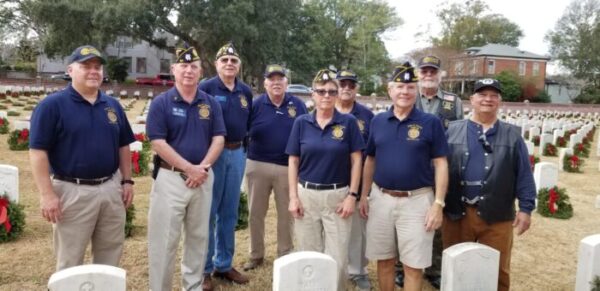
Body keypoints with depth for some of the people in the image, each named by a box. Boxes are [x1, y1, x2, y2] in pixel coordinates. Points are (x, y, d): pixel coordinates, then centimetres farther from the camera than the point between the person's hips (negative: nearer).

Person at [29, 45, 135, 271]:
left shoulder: (113, 105, 9)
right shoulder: (52, 105, -9)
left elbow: (123, 147, 15)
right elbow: (38, 151, -12)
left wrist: (127, 181, 9)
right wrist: (47, 194, -16)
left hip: (111, 188, 5)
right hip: (73, 191, -5)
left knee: (110, 253, 17)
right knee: (70, 261, 10)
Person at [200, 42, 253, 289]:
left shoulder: (246, 92, 10)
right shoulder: (206, 88, -6)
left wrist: (245, 146, 13)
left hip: (237, 153, 5)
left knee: (230, 213, 12)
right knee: (209, 212, 1)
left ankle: (224, 264, 24)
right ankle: (204, 268, 13)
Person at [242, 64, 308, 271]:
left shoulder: (298, 105, 3)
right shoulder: (256, 104, 0)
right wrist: (247, 155, -4)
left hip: (288, 167, 0)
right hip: (258, 166, 0)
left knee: (286, 214, 10)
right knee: (256, 213, 11)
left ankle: (285, 256, 26)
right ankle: (256, 255, 27)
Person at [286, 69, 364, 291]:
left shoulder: (348, 122, -3)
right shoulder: (301, 122, 1)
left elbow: (356, 161, -1)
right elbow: (293, 162, 3)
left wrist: (352, 195, -6)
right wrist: (293, 197, -3)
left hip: (338, 196, -1)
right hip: (306, 195, 2)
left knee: (338, 259, 3)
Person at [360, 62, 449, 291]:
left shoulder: (431, 122, -4)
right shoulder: (378, 121, 5)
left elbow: (440, 165, -4)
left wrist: (438, 203, -10)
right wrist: (364, 196, 8)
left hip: (416, 200, -3)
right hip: (380, 198, 3)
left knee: (413, 265, 5)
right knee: (384, 260, 15)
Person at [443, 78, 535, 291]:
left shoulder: (512, 135, 6)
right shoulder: (453, 130, 4)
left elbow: (524, 175, 5)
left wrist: (526, 208, -2)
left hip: (497, 217, 0)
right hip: (456, 214, 0)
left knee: (497, 271, 10)